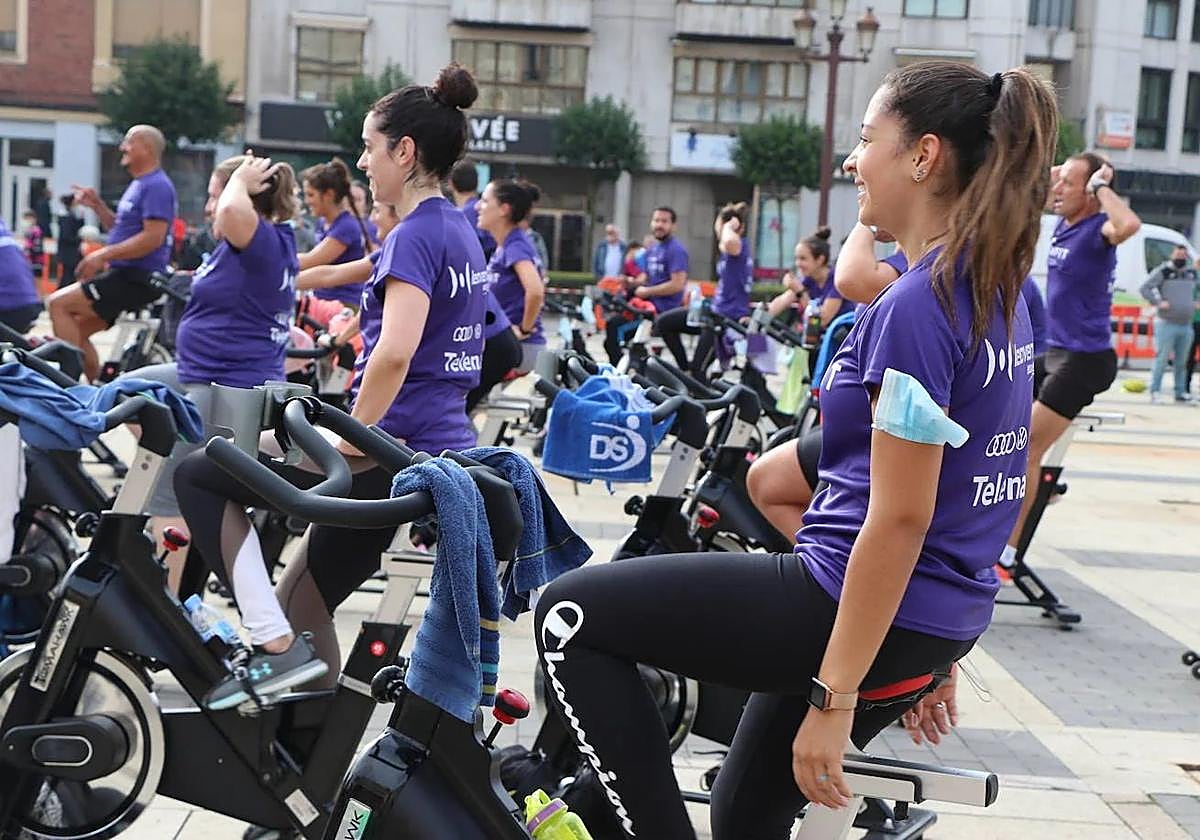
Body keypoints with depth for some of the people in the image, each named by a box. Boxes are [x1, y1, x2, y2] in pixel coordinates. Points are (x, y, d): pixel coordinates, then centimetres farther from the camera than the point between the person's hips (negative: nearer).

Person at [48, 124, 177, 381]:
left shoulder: (157, 186, -14)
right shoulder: (138, 184, 18)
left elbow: (153, 237, -24)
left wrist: (102, 256, -23)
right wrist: (97, 205, 9)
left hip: (137, 278, -10)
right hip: (126, 274, 10)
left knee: (58, 303, -15)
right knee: (77, 329, 17)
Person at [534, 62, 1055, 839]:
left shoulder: (921, 305, -20)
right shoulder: (996, 292, 9)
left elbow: (900, 519, -23)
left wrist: (833, 697, -20)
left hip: (870, 609, -9)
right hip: (942, 618, 10)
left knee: (570, 616, -2)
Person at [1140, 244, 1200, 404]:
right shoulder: (1163, 271, -5)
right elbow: (1145, 288, -9)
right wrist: (1159, 302, -17)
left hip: (1186, 325, 6)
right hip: (1166, 324, -5)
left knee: (1182, 361, 11)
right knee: (1162, 359, -8)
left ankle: (1180, 392, 19)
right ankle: (1155, 391, -2)